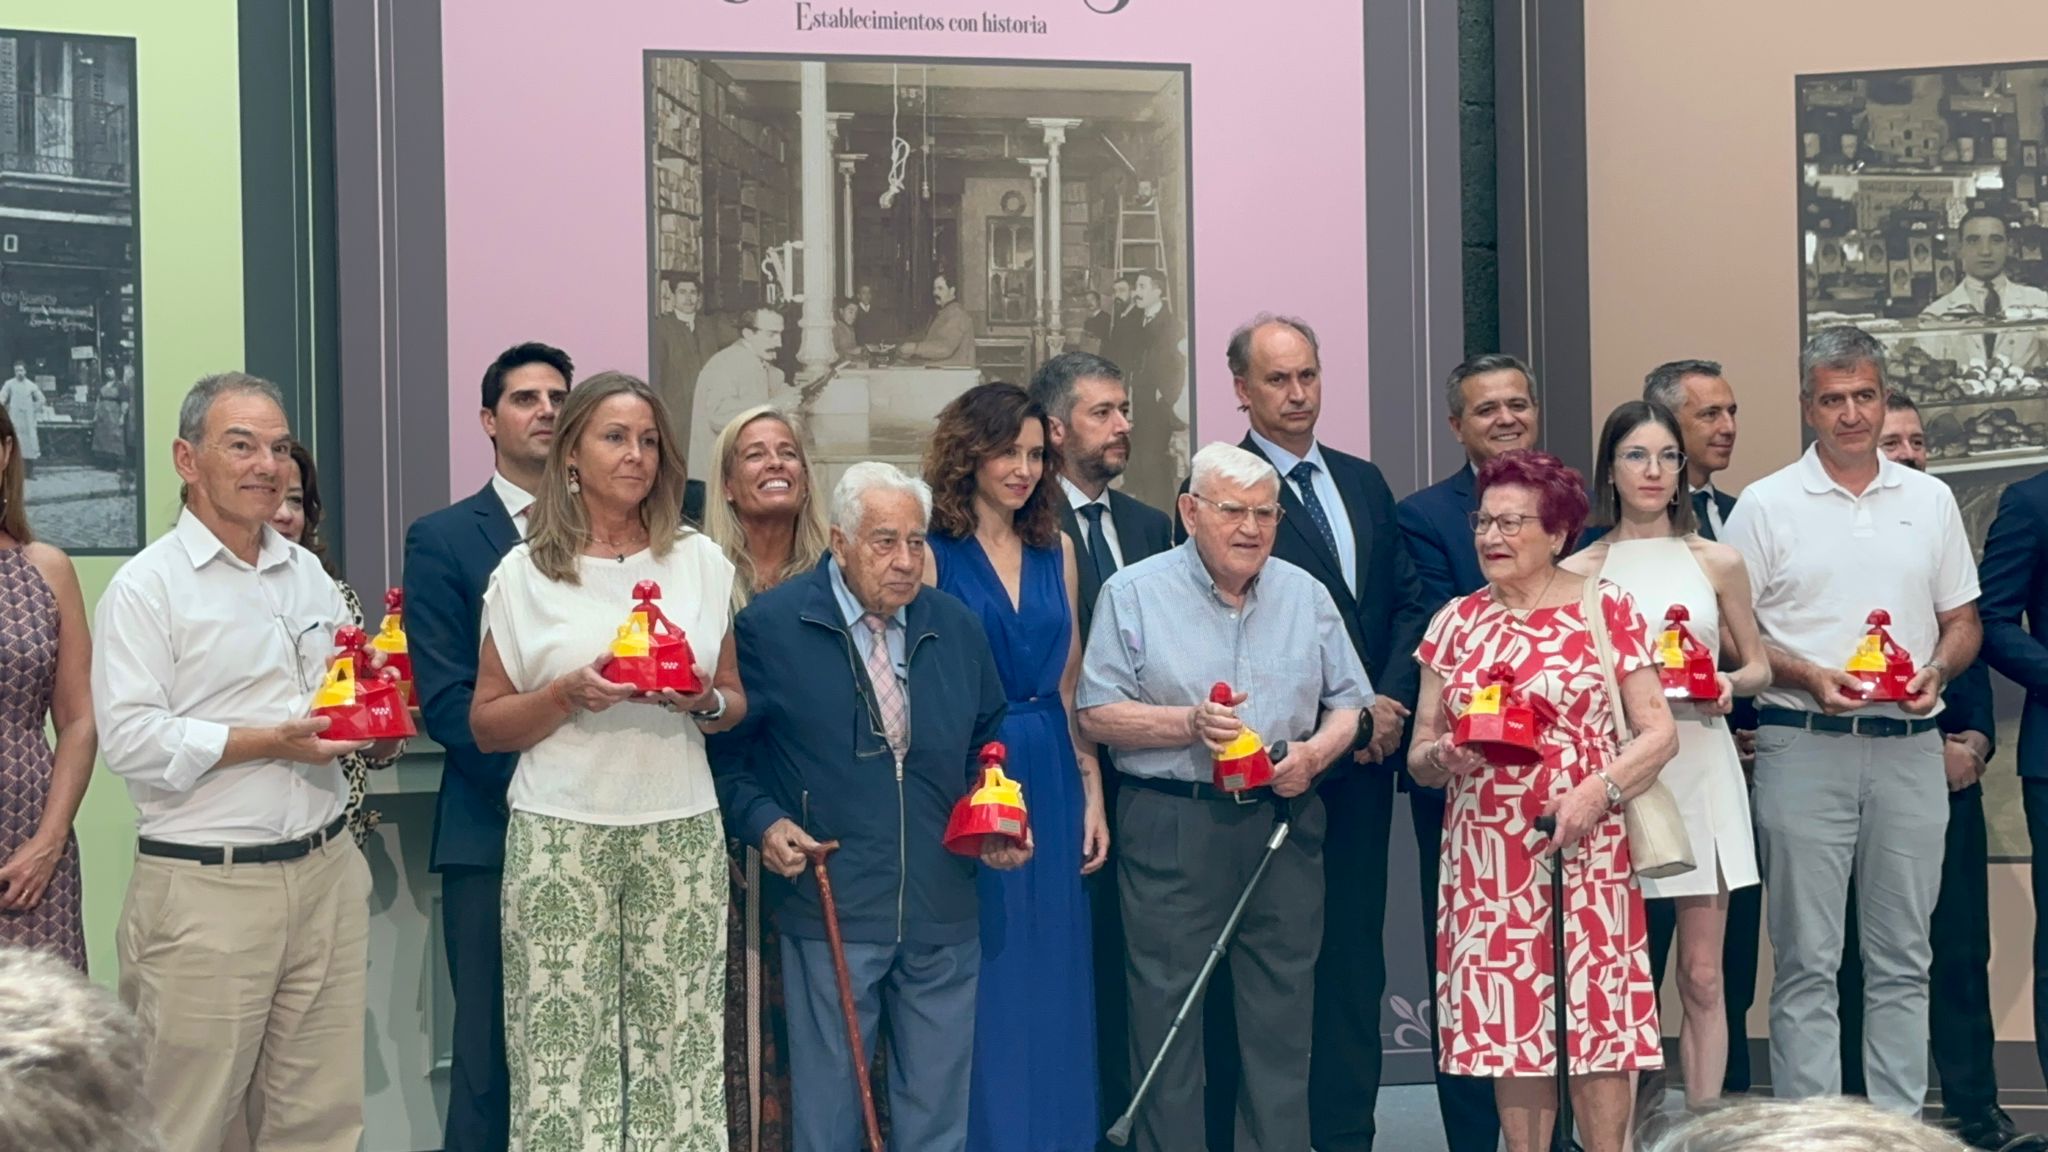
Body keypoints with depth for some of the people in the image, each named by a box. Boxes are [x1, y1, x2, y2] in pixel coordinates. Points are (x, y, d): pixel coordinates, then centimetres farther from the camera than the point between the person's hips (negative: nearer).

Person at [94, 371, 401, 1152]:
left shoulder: (309, 576, 15)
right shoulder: (147, 586, -5)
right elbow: (130, 738, -14)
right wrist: (269, 743, -19)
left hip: (325, 873, 6)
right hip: (204, 886, -6)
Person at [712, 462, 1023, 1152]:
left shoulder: (956, 627, 8)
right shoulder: (770, 626, -5)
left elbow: (985, 744, 20)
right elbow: (727, 751, 1)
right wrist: (763, 822, -14)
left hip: (943, 915, 4)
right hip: (831, 914, -4)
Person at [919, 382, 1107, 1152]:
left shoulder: (1055, 550, 10)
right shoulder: (934, 553, -5)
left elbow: (1072, 685, 12)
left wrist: (1092, 794, 7)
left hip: (1051, 783, 5)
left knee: (1052, 986, 10)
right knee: (980, 985, 2)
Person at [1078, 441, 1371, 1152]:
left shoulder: (1305, 595, 11)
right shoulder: (1135, 594, 0)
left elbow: (1349, 705, 12)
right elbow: (1097, 715, -4)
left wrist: (1314, 753, -8)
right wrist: (1188, 724, -17)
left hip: (1284, 824, 3)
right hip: (1172, 826, -3)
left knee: (1282, 1013, 6)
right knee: (1167, 1011, 0)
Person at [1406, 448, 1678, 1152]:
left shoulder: (1605, 610, 2)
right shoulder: (1456, 623, 11)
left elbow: (1659, 732, -2)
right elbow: (1418, 757, 12)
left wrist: (1598, 789, -17)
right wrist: (1444, 756, -10)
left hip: (1584, 849, -3)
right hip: (1487, 853, 3)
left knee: (1596, 1015, -3)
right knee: (1509, 1020, 4)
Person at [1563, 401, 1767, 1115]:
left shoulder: (1717, 562, 8)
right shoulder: (1579, 571, 4)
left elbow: (1757, 666, 14)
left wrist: (1728, 685, -7)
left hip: (1699, 768, 1)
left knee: (1701, 977, 1)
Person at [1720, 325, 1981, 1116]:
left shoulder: (1930, 500, 11)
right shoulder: (1766, 505, 1)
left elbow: (1962, 620, 15)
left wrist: (1938, 671, -6)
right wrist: (1807, 677, -15)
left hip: (1909, 749, 3)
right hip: (1804, 747, -3)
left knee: (1902, 958, 8)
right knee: (1807, 960, 0)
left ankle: (1899, 1126, 15)